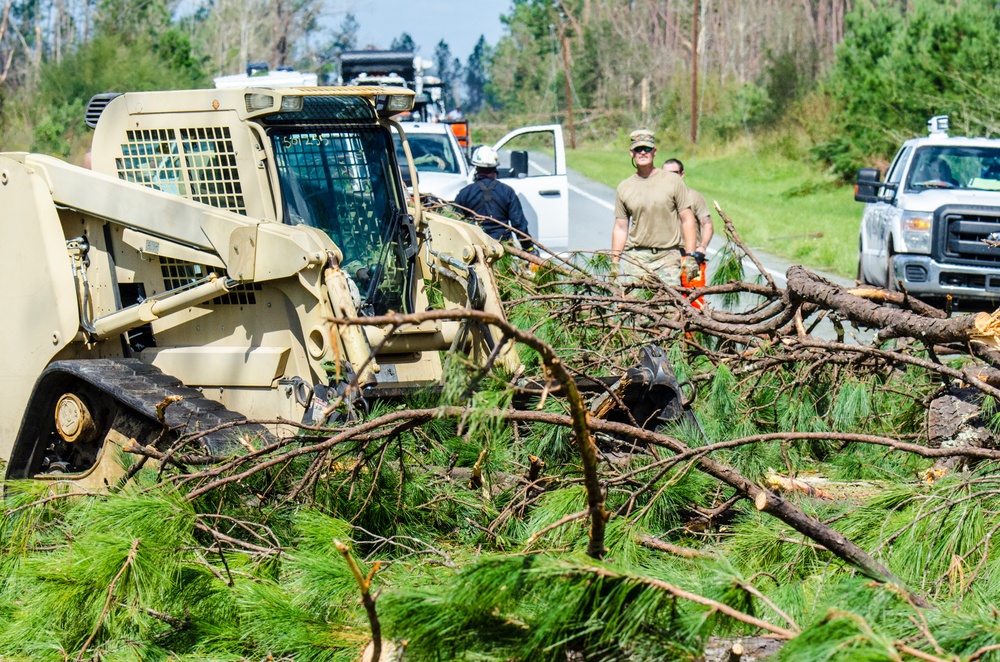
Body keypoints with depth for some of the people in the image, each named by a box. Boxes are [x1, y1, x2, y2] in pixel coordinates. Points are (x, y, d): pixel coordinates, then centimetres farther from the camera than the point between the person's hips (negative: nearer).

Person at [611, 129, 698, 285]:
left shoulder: (673, 181, 4)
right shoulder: (624, 188, 11)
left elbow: (687, 220, 3)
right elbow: (620, 228, 14)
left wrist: (690, 256, -3)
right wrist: (614, 262, 9)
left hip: (668, 257, -2)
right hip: (635, 258, 2)